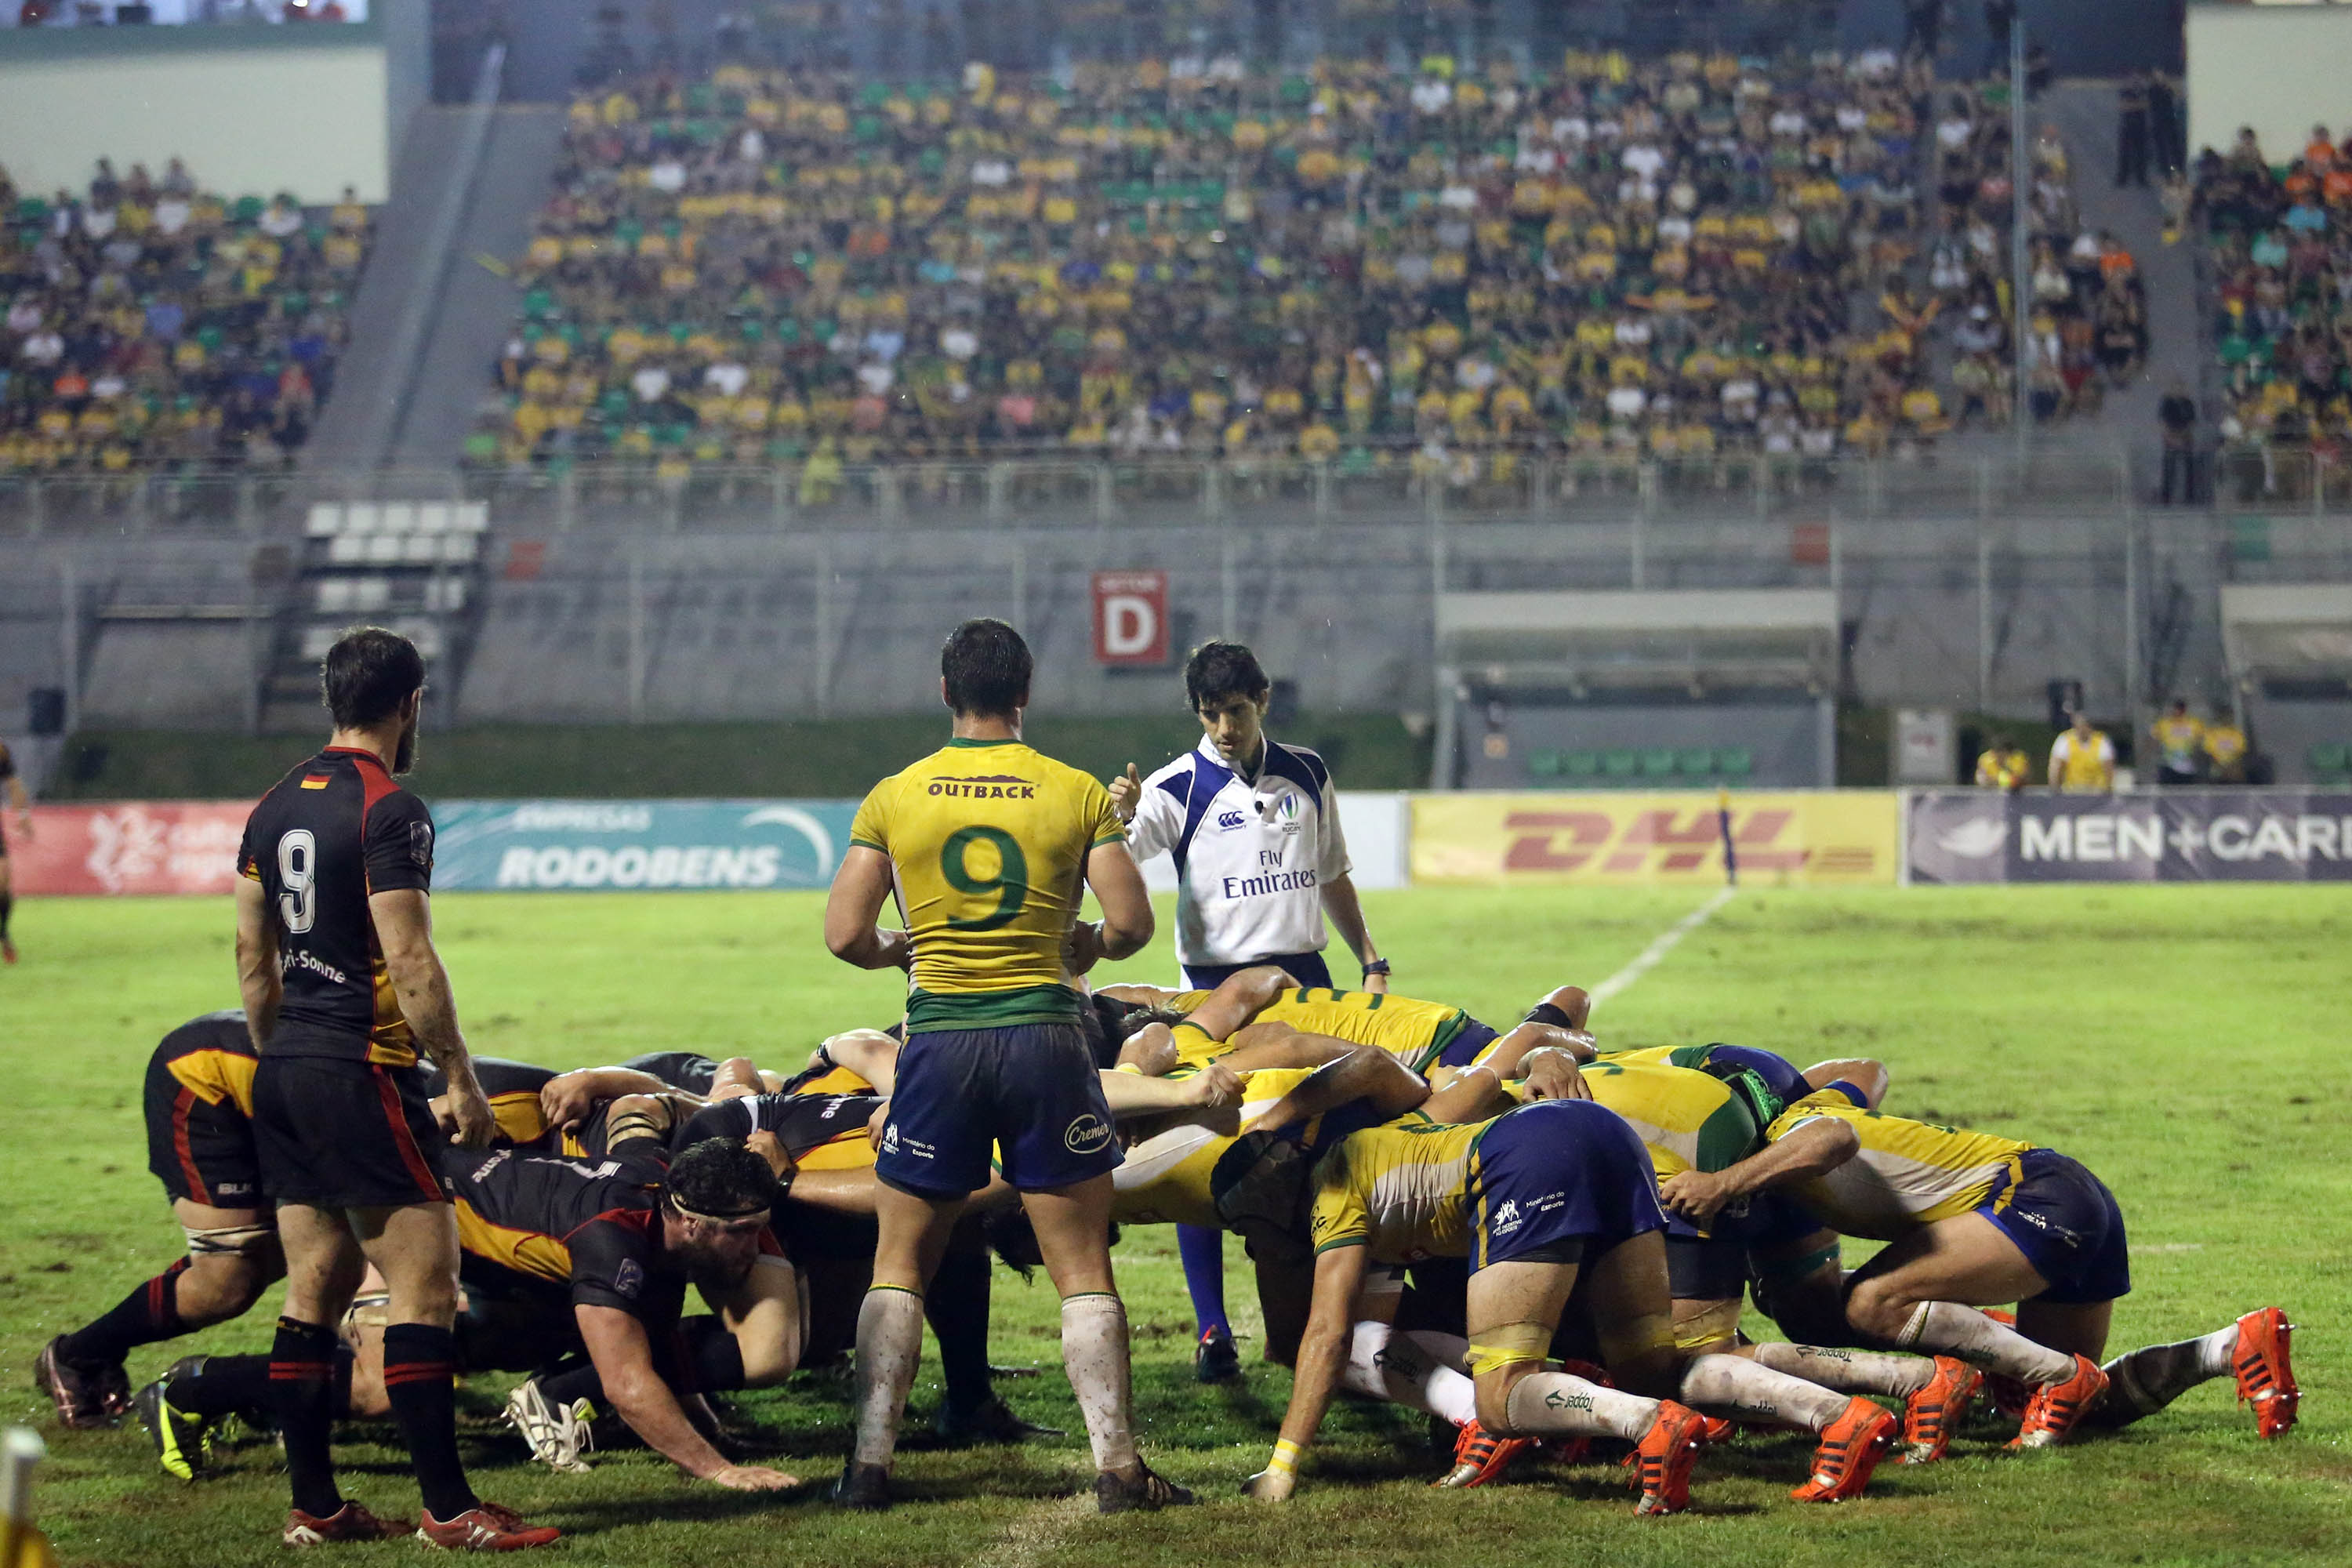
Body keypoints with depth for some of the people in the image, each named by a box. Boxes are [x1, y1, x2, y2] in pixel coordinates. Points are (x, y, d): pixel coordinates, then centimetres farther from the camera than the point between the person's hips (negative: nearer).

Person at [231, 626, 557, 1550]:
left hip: (284, 1075, 9)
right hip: (360, 1076, -9)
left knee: (316, 1289, 11)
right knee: (425, 1285, -6)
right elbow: (410, 963, -16)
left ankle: (314, 1507, 12)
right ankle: (447, 1509, -7)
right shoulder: (388, 810, -13)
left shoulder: (276, 807, 12)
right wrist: (462, 1080, -10)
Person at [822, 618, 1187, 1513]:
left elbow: (845, 937, -1)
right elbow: (1131, 924, -2)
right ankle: (1118, 1466, 2)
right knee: (1084, 1271, 6)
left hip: (941, 1039, 0)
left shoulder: (894, 798, 1)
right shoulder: (1078, 794, 0)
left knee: (898, 1268, 12)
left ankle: (869, 1466, 8)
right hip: (1043, 1033, 0)